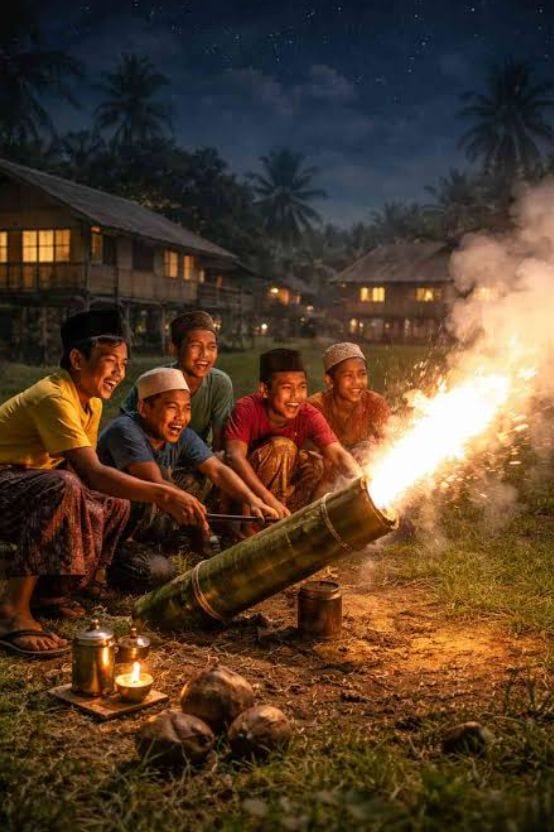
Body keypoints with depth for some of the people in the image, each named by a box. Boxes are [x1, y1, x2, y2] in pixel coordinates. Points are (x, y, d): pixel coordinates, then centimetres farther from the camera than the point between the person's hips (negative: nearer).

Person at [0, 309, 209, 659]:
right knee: (64, 487, -36)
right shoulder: (53, 397, -25)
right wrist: (163, 494, -40)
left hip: (32, 488, 10)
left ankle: (44, 589, 6)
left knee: (116, 506, 1)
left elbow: (88, 471, 2)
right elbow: (92, 474, -34)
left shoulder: (91, 401, 5)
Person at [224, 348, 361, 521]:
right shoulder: (247, 409, -22)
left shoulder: (308, 416, -14)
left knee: (316, 462, -19)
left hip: (284, 487, 5)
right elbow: (235, 456, -36)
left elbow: (337, 454, -26)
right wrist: (268, 499, -50)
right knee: (282, 446, -27)